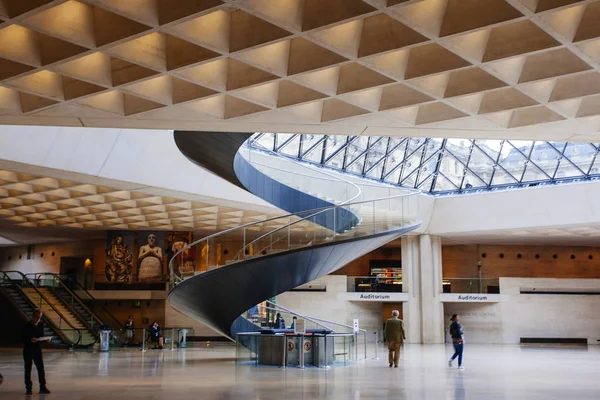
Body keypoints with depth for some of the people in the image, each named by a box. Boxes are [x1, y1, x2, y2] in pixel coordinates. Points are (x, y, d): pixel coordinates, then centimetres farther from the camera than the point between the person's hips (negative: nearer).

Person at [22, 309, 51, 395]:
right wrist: (30, 340, -30)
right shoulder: (27, 326, -11)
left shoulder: (41, 325, 4)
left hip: (38, 349, 4)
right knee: (28, 369, 4)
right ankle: (28, 388, 13)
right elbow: (23, 339, -13)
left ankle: (42, 387, 10)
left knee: (41, 368, 3)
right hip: (28, 349, -4)